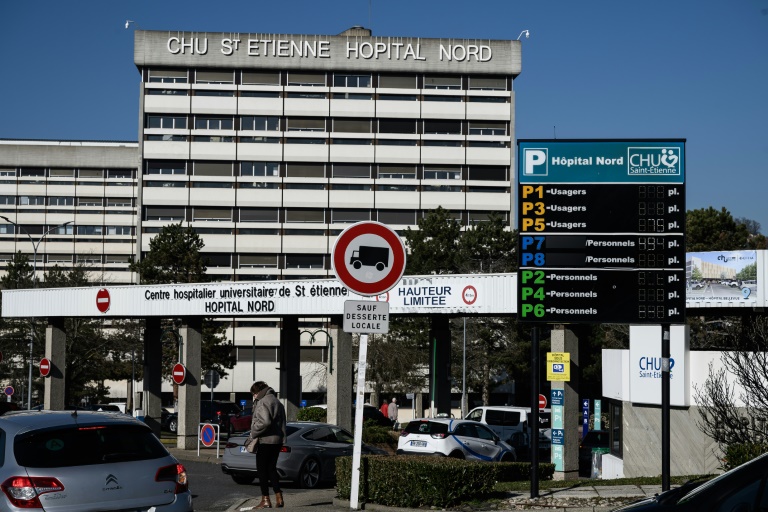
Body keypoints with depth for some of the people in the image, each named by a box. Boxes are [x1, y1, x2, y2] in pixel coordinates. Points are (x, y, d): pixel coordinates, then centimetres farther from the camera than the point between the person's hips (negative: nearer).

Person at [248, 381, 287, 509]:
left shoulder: (263, 402, -13)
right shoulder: (277, 402, 18)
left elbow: (264, 422, -25)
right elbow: (282, 422, 19)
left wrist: (253, 433, -14)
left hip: (266, 441, -9)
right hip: (278, 440, 9)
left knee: (262, 470, -1)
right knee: (271, 468, 15)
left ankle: (265, 500, -1)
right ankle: (279, 498, 10)